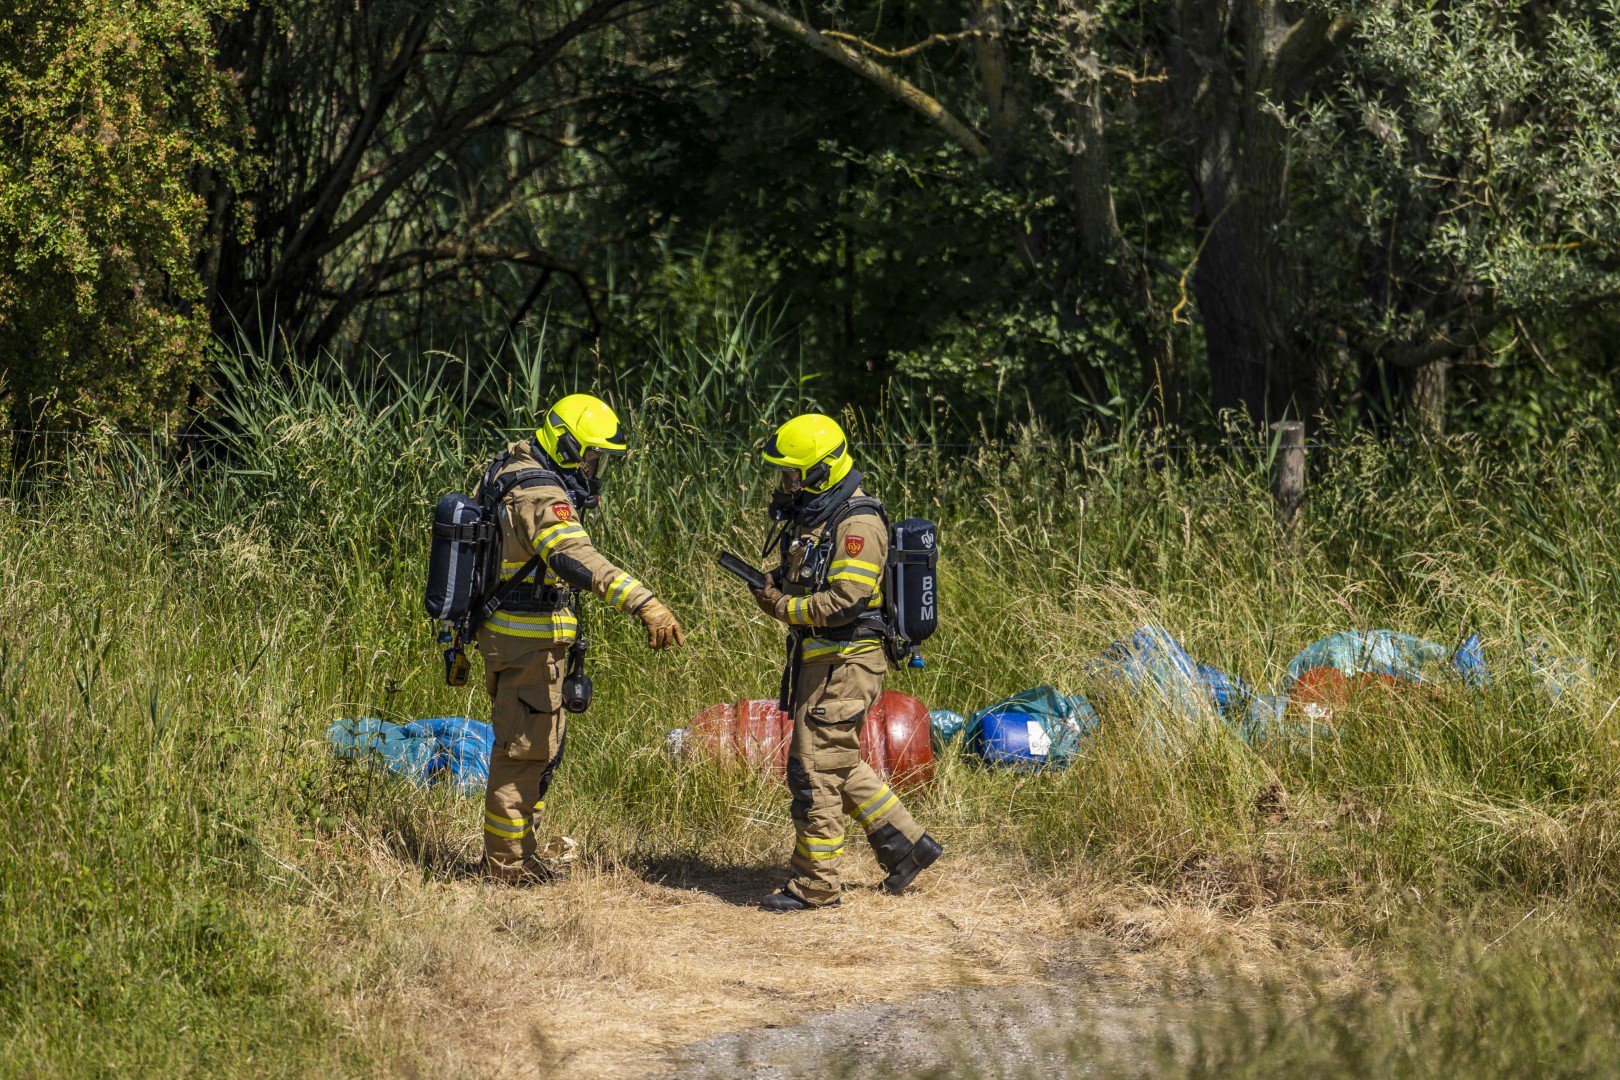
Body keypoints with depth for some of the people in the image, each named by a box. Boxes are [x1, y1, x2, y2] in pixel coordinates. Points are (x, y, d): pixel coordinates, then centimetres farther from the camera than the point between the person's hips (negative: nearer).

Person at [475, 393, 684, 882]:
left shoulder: (512, 469, 8)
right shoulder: (541, 496, -24)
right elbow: (577, 559, -40)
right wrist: (645, 603, -49)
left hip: (501, 633, 10)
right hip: (530, 640, -10)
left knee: (543, 738, 20)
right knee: (525, 748, -1)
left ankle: (511, 848, 29)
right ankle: (508, 861, 8)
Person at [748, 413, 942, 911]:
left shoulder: (857, 523, -18)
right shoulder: (811, 515, 13)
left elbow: (847, 600, -26)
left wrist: (784, 607, -15)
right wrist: (775, 588, 4)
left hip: (846, 664, -10)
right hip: (817, 660, 10)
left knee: (816, 770, -6)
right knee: (840, 766, 18)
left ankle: (814, 884, 0)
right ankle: (906, 844, 27)